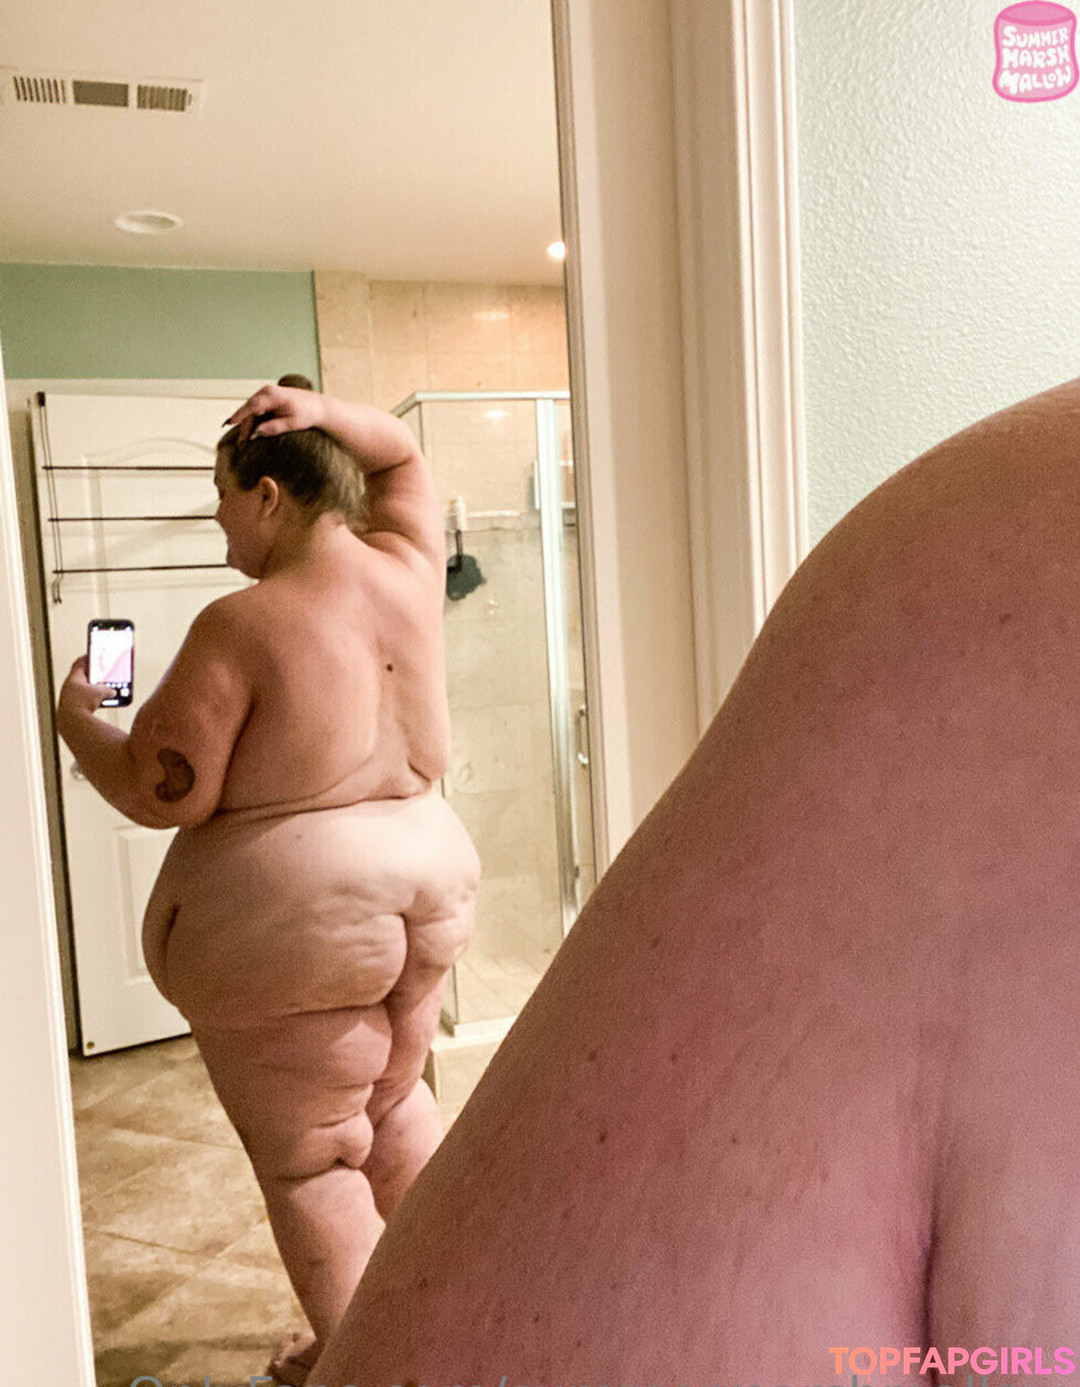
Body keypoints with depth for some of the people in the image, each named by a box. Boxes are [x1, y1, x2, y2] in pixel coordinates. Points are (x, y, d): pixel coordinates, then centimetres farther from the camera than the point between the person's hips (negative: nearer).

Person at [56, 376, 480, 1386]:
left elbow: (164, 793, -15)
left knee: (306, 1155, 14)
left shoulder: (240, 626, -18)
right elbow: (401, 456, 20)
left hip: (292, 913, -7)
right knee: (393, 1103, 28)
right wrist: (329, 417, 3)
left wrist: (77, 724, 2)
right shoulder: (407, 570, 1)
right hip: (428, 875, 7)